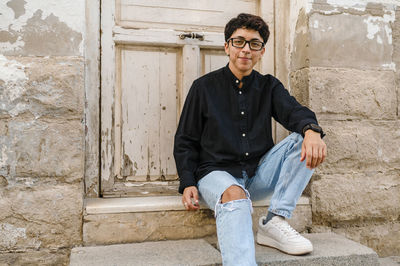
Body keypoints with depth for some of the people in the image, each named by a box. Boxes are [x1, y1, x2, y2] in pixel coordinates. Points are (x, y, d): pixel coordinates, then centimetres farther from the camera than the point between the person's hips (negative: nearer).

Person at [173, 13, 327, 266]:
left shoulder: (269, 86, 13)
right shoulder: (204, 86, 6)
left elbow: (293, 110, -6)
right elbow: (185, 141, 6)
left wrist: (311, 130, -32)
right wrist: (188, 184, -9)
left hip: (259, 174, 4)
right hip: (217, 173, -3)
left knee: (304, 141, -17)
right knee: (234, 196, -37)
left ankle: (275, 222, -19)